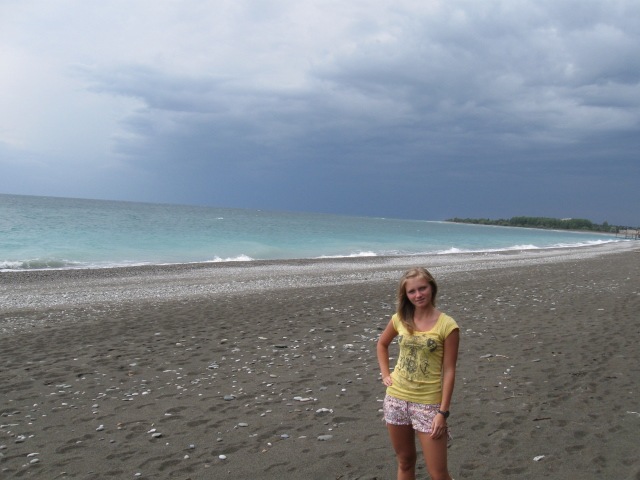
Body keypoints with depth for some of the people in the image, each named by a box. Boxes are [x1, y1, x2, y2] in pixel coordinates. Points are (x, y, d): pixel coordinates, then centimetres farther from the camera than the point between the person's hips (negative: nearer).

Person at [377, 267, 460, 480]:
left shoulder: (447, 325, -11)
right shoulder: (400, 319, 1)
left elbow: (449, 371, -10)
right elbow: (382, 344, 20)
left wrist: (443, 412, -13)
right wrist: (385, 374, 8)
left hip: (428, 402, -4)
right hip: (396, 398, 4)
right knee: (405, 461, 17)